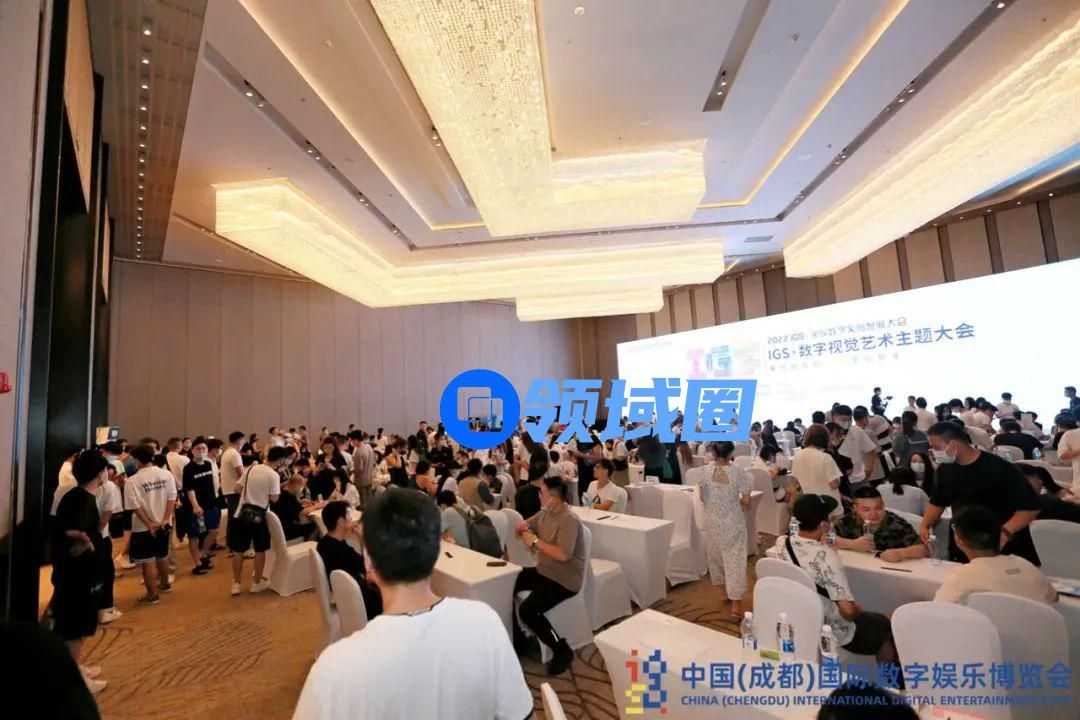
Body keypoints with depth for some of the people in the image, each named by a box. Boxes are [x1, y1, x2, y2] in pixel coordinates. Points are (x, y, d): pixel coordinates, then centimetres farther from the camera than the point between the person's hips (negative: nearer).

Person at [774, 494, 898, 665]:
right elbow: (848, 610, -27)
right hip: (833, 634, -6)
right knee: (883, 624, 24)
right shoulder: (826, 556, -33)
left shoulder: (781, 544, -13)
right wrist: (859, 611, -6)